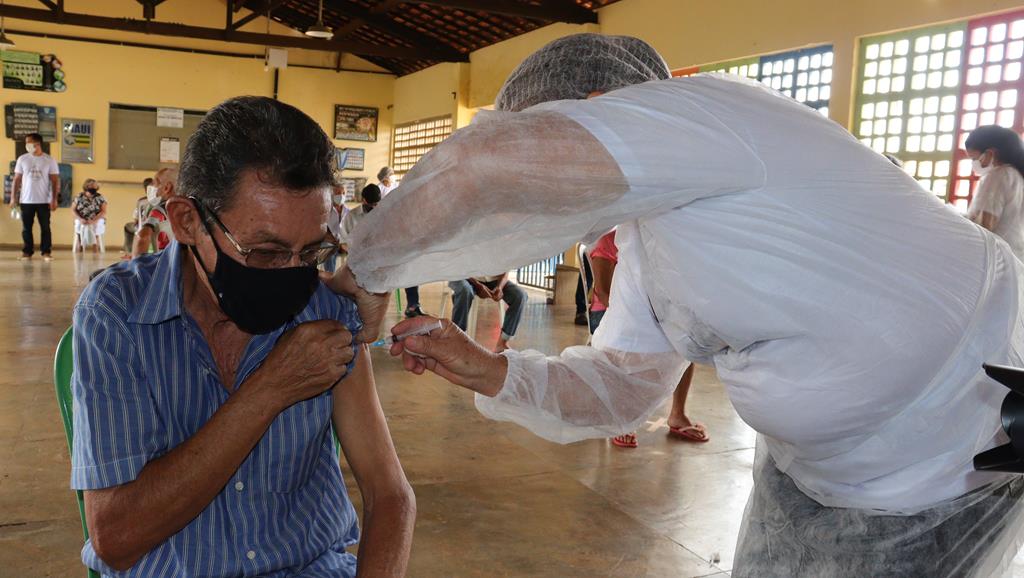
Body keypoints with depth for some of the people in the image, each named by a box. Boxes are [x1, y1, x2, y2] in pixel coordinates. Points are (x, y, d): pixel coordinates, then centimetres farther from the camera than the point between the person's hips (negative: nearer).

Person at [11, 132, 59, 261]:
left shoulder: (49, 160, 0)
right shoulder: (22, 159, 5)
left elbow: (55, 181, 0)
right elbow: (17, 179, 8)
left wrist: (54, 199, -7)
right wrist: (13, 197, 2)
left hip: (44, 201, -2)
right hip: (26, 200, 2)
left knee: (45, 227, 1)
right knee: (26, 228, 5)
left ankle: (46, 252, 7)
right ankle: (27, 251, 13)